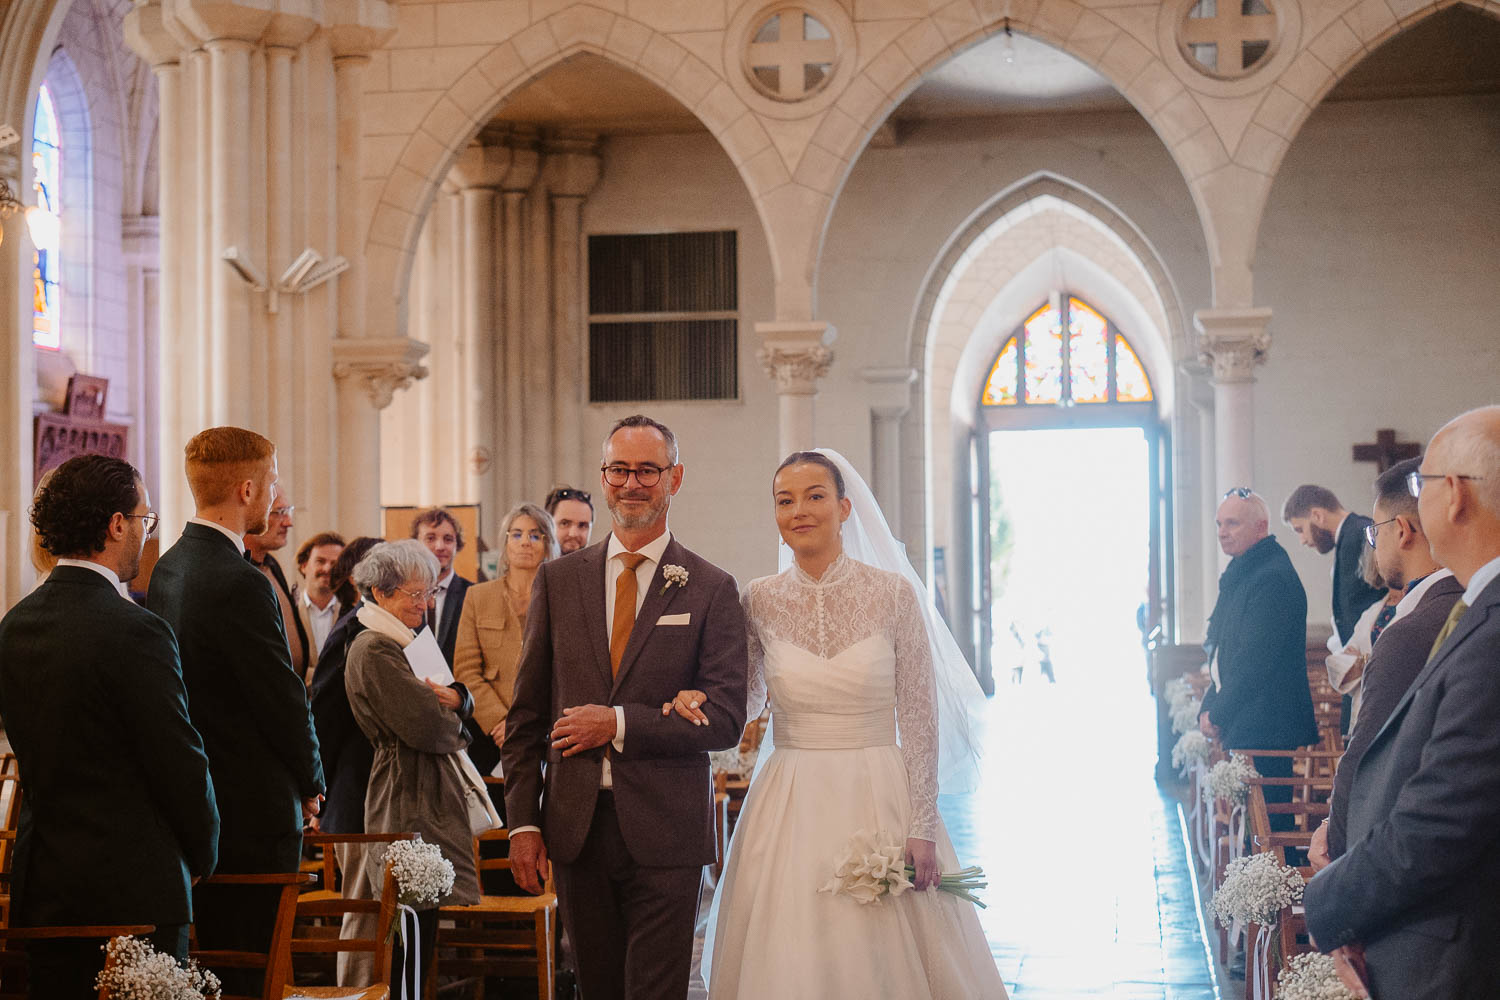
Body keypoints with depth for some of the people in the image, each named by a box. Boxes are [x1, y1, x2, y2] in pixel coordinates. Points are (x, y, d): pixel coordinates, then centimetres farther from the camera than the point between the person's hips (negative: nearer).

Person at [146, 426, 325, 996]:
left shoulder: (166, 569, 8)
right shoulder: (241, 585, -20)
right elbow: (284, 698, -16)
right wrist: (311, 783, 1)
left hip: (194, 800, 9)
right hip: (253, 812, -9)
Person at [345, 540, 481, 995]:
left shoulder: (401, 642, 18)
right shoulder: (373, 650, -14)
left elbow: (461, 701, 17)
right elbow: (425, 727, -19)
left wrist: (451, 698, -6)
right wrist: (451, 718, 2)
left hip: (427, 798, 10)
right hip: (409, 804, -10)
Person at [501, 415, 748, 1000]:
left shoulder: (711, 590, -1)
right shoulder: (558, 580, 8)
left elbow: (725, 720, -7)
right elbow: (526, 714, 8)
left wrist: (619, 724, -14)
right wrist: (523, 822, 2)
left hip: (665, 836, -3)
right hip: (575, 829, 3)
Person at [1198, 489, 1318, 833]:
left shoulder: (1273, 578, -14)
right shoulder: (1239, 576, 18)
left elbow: (1255, 659, -19)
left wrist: (1218, 715, -12)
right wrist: (1209, 708, 10)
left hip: (1265, 731, -10)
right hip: (1242, 729, 10)